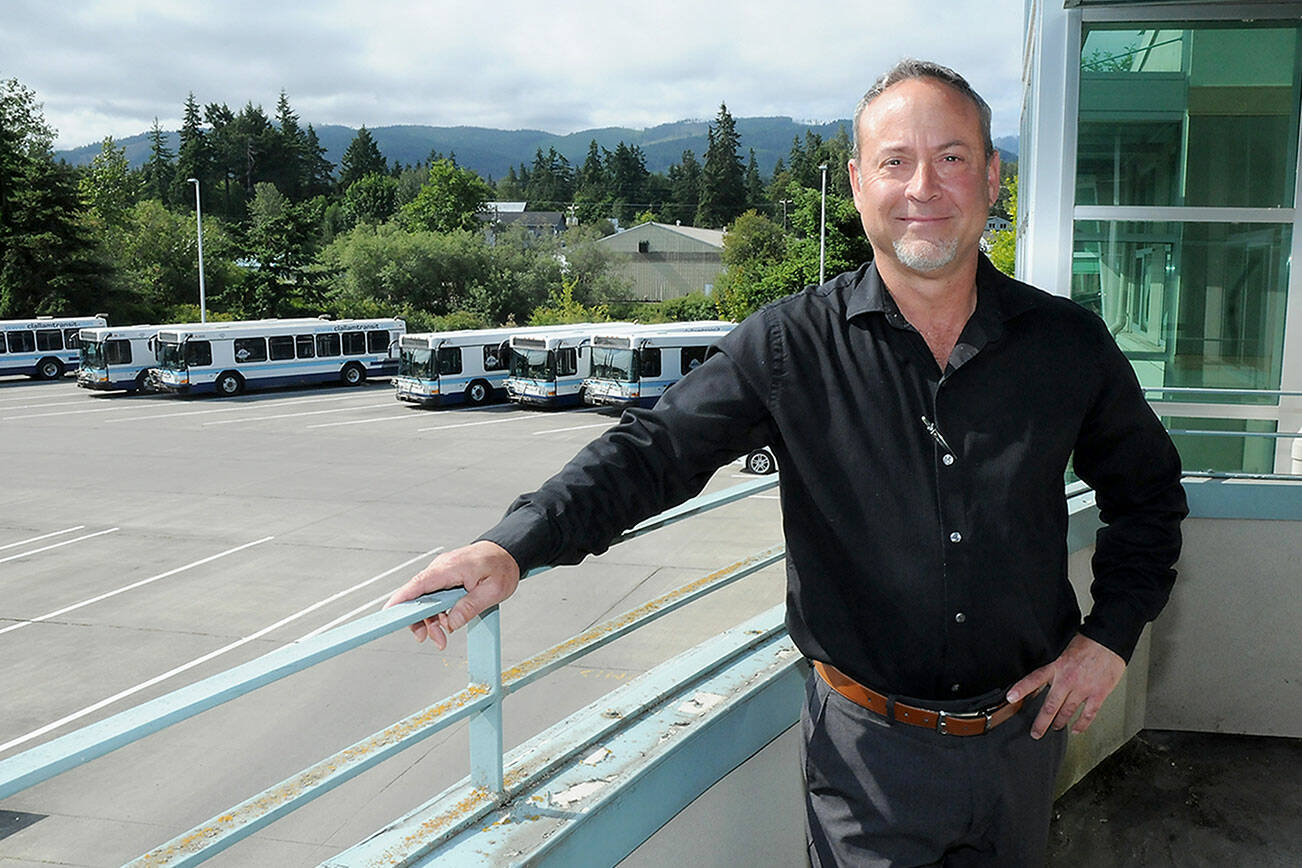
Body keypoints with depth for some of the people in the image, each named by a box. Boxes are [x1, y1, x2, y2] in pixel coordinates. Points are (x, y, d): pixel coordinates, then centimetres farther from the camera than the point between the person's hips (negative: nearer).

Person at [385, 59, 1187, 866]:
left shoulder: (1069, 344, -5)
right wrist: (515, 545, -26)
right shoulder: (787, 346, -12)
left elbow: (1148, 492, 10)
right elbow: (655, 450, -13)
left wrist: (1111, 634, 1)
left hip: (1023, 733, 4)